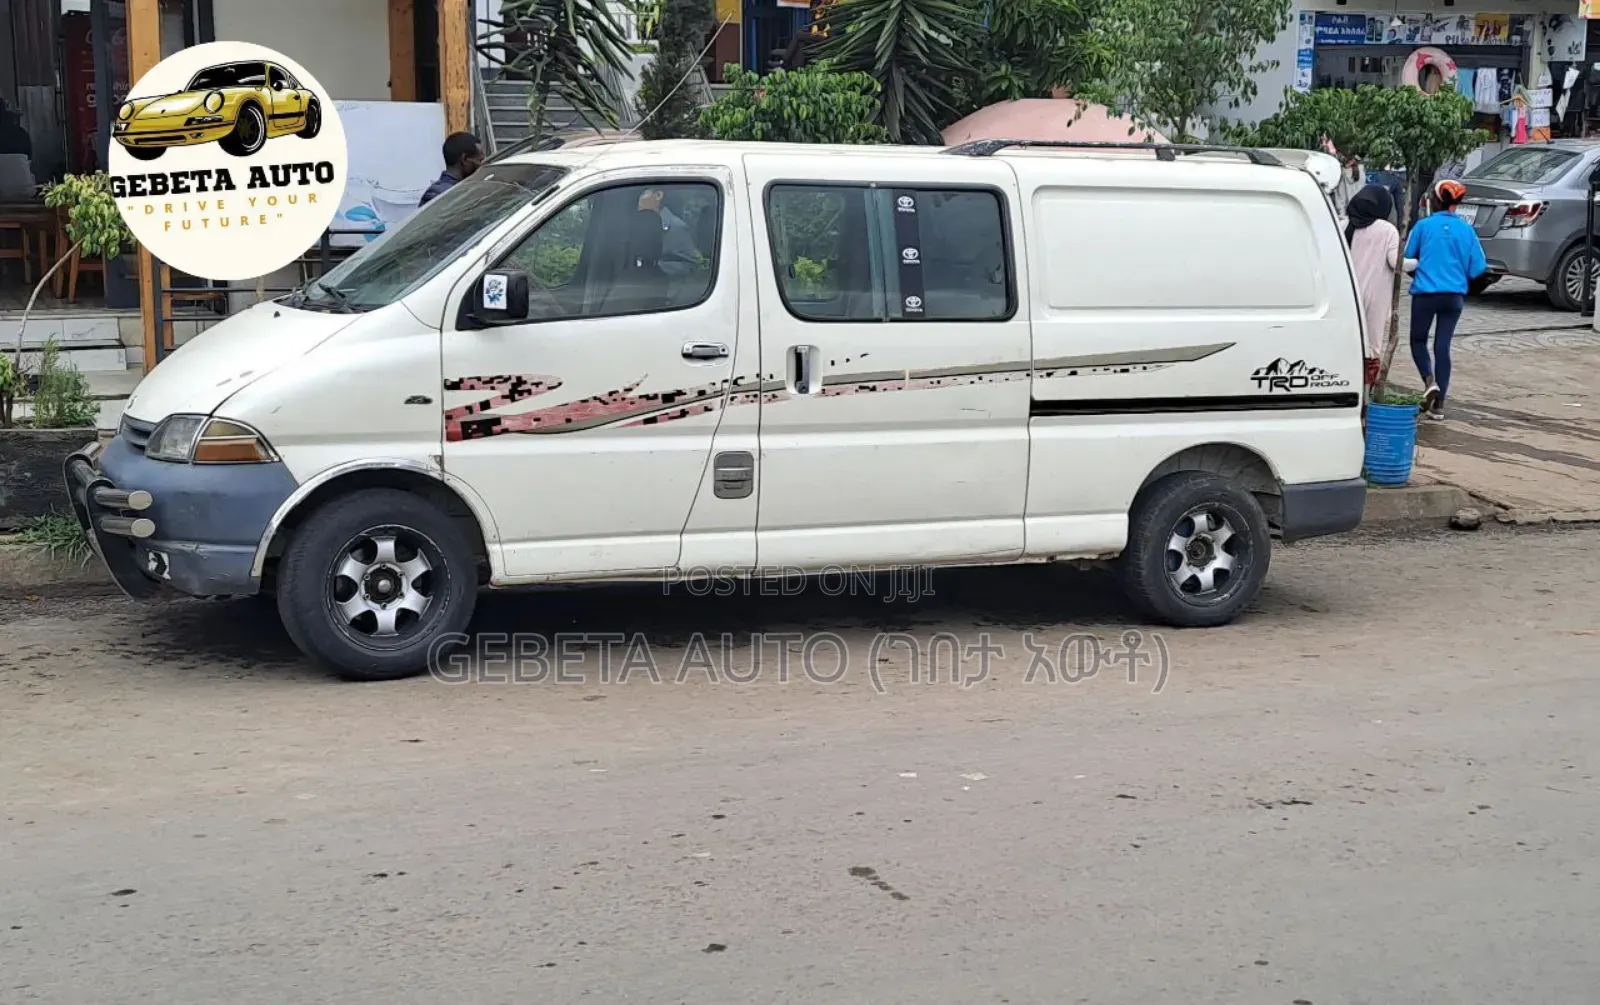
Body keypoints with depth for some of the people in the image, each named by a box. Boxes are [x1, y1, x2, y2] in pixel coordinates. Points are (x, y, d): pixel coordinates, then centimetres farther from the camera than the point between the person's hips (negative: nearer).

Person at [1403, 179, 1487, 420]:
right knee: (1442, 346, 8)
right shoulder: (1466, 229, 0)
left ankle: (1430, 381, -11)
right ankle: (1439, 404, 6)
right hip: (1455, 295, 2)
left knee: (1418, 340, 15)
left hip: (1426, 292, -2)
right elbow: (1478, 267, 1)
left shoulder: (1424, 226, -7)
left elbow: (1407, 258, -1)